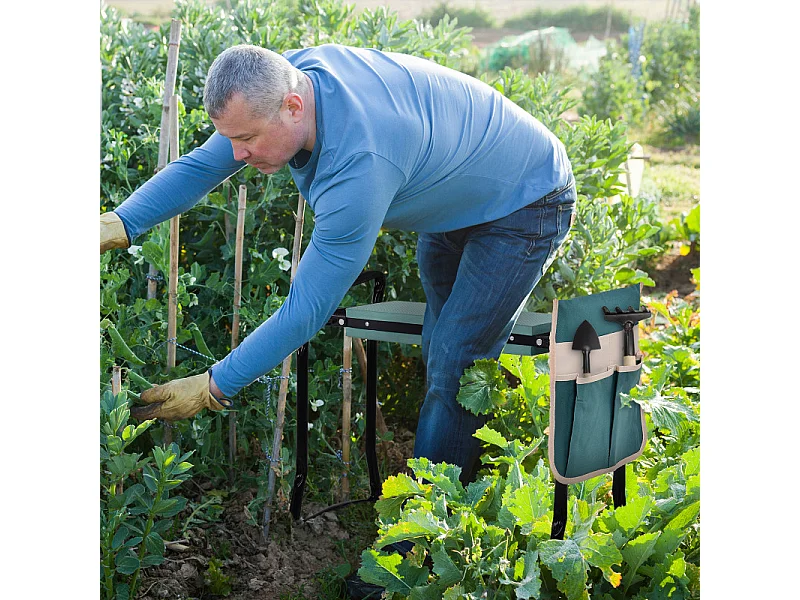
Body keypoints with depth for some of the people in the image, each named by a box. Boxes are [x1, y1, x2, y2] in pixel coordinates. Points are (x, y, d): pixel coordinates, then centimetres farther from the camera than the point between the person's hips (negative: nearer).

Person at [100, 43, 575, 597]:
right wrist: (120, 224, -19)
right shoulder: (289, 77, -19)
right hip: (454, 202, 9)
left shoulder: (359, 165, -43)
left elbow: (306, 311, -38)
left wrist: (214, 386, -32)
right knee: (442, 354, 15)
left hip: (524, 207, -9)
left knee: (452, 370, -12)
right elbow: (202, 165, -7)